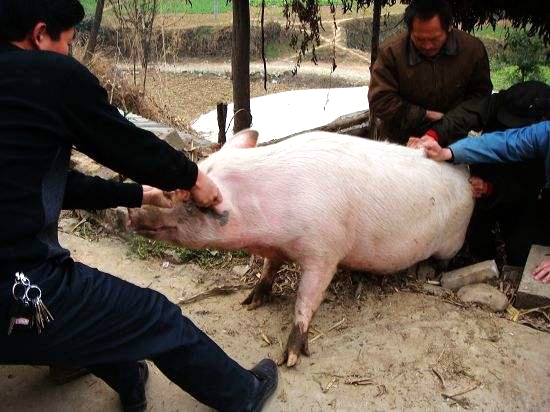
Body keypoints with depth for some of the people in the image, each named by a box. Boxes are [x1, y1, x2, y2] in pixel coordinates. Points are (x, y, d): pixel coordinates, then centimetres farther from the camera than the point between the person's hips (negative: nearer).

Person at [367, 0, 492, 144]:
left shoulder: (473, 49, -7)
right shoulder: (390, 52, -16)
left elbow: (481, 93, 4)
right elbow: (380, 100, -18)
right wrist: (426, 115, -17)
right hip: (402, 141, -1)